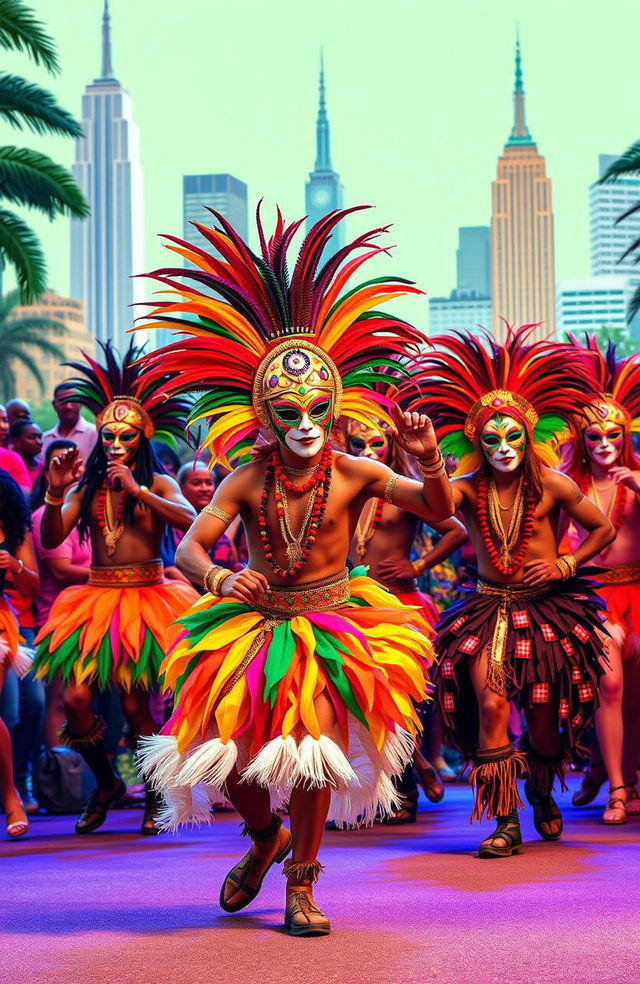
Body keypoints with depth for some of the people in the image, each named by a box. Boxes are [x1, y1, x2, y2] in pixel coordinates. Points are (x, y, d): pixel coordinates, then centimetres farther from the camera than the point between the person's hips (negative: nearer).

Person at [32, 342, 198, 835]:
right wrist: (56, 492, -15)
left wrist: (136, 489, -18)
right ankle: (106, 782, 17)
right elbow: (50, 540, 0)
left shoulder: (158, 484, 0)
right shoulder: (87, 487, 8)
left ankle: (155, 796, 18)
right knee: (76, 696, -9)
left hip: (147, 597, -3)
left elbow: (190, 519, -19)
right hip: (96, 596, 3)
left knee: (134, 703, -2)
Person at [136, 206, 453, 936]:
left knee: (313, 751, -8)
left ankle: (300, 885, 13)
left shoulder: (354, 474, -12)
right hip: (255, 623, 1)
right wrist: (218, 579, -38)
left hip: (332, 626, -1)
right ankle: (266, 837, 33)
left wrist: (429, 462, -36)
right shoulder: (248, 481, -12)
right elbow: (188, 549, -16)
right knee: (221, 752, -2)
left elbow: (439, 511, -16)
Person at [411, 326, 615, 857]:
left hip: (546, 607, 0)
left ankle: (542, 796, 35)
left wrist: (568, 563, -6)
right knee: (490, 704, -18)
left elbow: (605, 528, 6)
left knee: (544, 718, 4)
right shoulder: (469, 488, -5)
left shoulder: (551, 485, -6)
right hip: (489, 607, 0)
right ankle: (506, 821, -12)